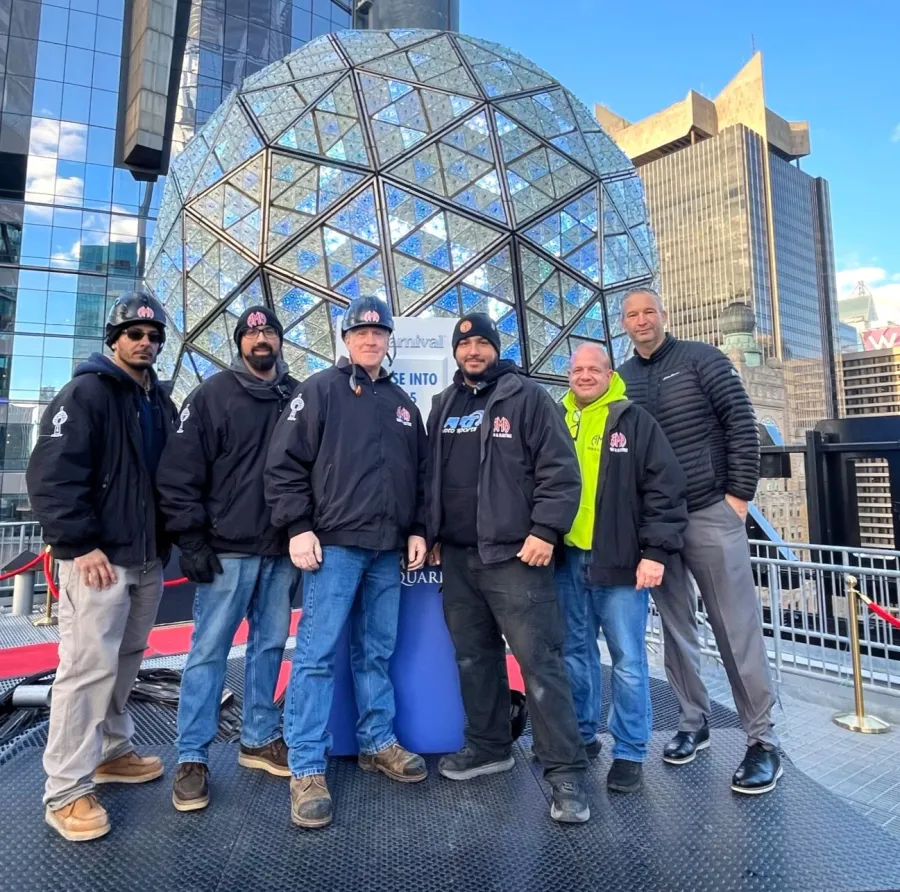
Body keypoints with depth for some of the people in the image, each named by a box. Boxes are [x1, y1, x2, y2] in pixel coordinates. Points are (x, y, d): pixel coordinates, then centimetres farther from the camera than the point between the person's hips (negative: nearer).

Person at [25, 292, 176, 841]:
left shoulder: (162, 404, 14)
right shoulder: (86, 393, -7)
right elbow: (52, 474, -15)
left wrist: (169, 538, 14)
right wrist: (80, 544, -18)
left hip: (148, 559, 7)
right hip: (98, 559, -7)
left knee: (126, 662, 16)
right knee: (88, 668, -4)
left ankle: (112, 752, 33)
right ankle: (67, 792, 10)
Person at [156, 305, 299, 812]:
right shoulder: (214, 395, -1)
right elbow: (179, 471, -5)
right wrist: (192, 540, -10)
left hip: (282, 550, 4)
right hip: (227, 549, -4)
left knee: (270, 646, 13)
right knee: (209, 651, 3)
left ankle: (260, 739, 29)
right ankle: (192, 757, 17)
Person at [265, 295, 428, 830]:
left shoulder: (402, 403, 17)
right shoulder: (320, 390, 1)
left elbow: (420, 473, 19)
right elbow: (285, 462, -6)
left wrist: (417, 529, 10)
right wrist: (298, 527, -12)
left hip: (388, 549, 5)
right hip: (334, 543, -5)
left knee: (377, 652, 15)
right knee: (318, 653, -3)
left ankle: (378, 743, 29)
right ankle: (306, 767, 8)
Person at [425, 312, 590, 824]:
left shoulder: (528, 397, -2)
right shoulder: (444, 406, 16)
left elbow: (560, 469, -8)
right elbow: (432, 474, 20)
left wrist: (545, 530, -16)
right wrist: (433, 533, 15)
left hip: (514, 554, -6)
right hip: (458, 557, 6)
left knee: (540, 662, -5)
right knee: (475, 657, 15)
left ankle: (567, 770, 7)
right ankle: (490, 747, 32)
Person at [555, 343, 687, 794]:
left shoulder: (635, 422, -1)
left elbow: (666, 490, -6)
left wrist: (655, 552, -12)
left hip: (619, 562, -4)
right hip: (567, 560, 4)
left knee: (628, 661, 4)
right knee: (575, 653, 15)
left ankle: (630, 752, 19)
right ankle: (581, 735, 32)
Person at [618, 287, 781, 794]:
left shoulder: (701, 358, -1)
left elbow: (742, 424, -4)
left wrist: (739, 494, -9)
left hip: (710, 513, -3)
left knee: (738, 629, 1)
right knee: (676, 629, 12)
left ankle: (763, 742, 15)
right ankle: (695, 723, 28)